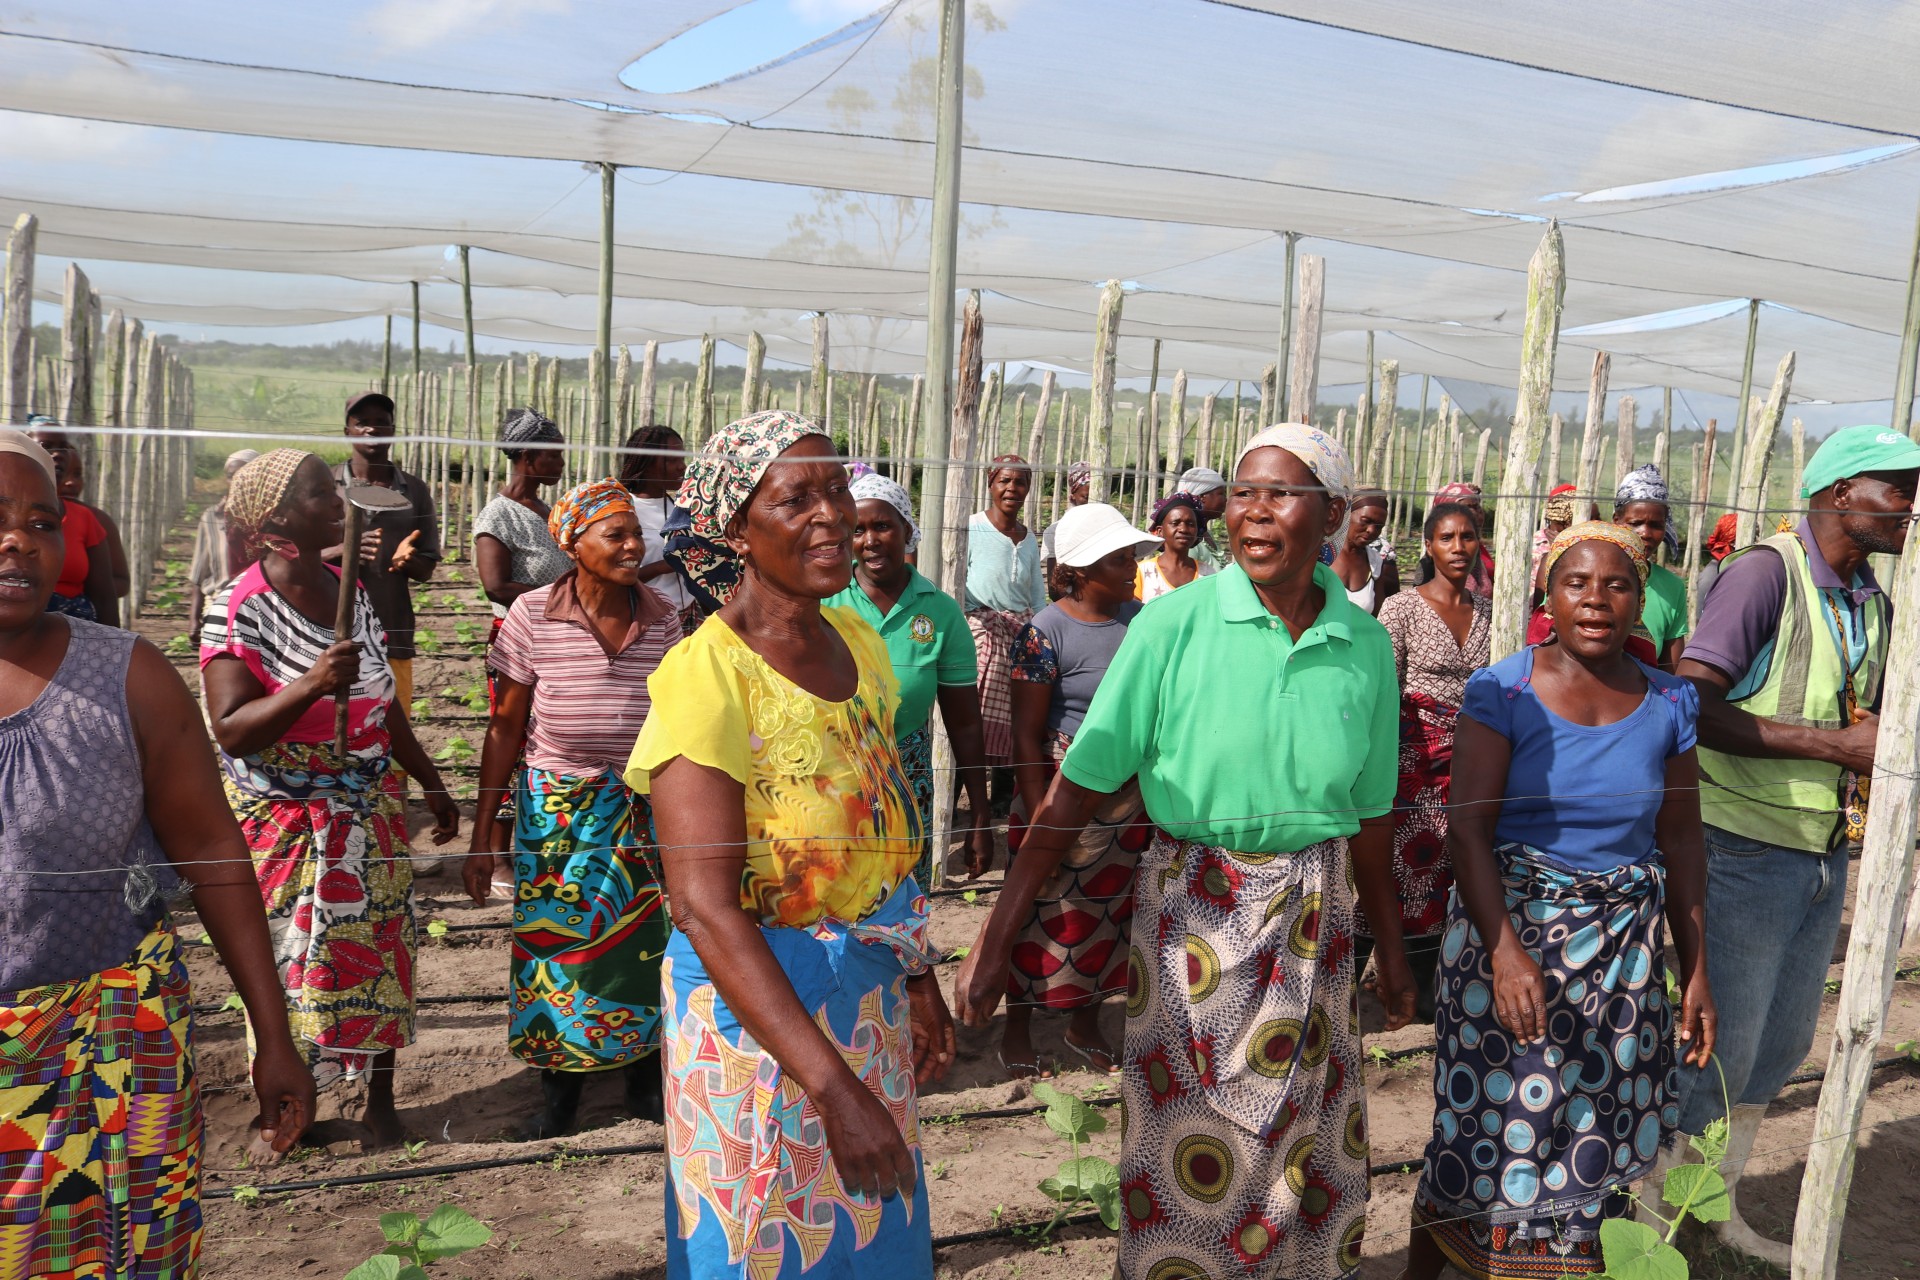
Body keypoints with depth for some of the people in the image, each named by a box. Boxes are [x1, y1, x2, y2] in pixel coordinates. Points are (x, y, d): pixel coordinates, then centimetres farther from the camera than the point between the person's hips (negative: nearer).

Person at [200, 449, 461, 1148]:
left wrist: (430, 782, 18)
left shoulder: (351, 591, 4)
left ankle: (380, 1102, 22)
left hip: (371, 808, 5)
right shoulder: (239, 610, -14)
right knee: (292, 956, 2)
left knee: (379, 947, 7)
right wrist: (311, 685, -34)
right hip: (284, 819, -5)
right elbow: (231, 731, -20)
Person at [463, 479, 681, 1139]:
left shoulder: (661, 616, -3)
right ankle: (560, 1087, 26)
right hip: (555, 810, -2)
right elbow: (506, 726, -5)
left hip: (642, 808, 2)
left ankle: (645, 1073, 28)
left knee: (645, 940, 7)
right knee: (554, 940, 6)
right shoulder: (533, 616, -10)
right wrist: (483, 835, -5)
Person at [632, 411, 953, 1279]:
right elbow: (704, 904, -27)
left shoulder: (859, 645, 2)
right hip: (754, 1006, -7)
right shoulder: (707, 677, -21)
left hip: (871, 1000, 7)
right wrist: (832, 1086, -30)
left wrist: (918, 979, 12)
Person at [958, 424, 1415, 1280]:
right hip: (1189, 912, -3)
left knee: (1306, 1149, 15)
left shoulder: (1365, 646, -2)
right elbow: (1075, 791, -13)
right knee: (1189, 1157, 8)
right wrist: (996, 938, -16)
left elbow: (1368, 815, 9)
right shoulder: (1175, 625, -13)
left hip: (1314, 919, 3)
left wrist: (1390, 950, 15)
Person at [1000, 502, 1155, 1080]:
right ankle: (1016, 1032, 23)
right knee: (1048, 911, 4)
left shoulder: (1141, 617, 3)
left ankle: (1086, 1026, 33)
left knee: (1112, 911, 15)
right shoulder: (1047, 632, -14)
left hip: (1132, 796, 6)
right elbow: (1026, 734, -13)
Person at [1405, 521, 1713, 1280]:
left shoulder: (1669, 704, 3)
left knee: (1593, 1130, 10)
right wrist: (1507, 953, -25)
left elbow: (1681, 840, 9)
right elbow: (1469, 828, -14)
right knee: (1492, 1123, 4)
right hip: (1510, 926, -3)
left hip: (1626, 948, 4)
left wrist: (1696, 972, 8)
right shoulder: (1502, 691, -9)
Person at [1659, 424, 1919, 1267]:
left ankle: (1721, 1209, 36)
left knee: (1781, 1046, 18)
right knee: (1718, 1049, 0)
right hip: (1745, 850, -8)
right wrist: (1836, 743, -24)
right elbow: (1692, 707, -25)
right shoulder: (1767, 572, -15)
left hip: (1823, 855, 8)